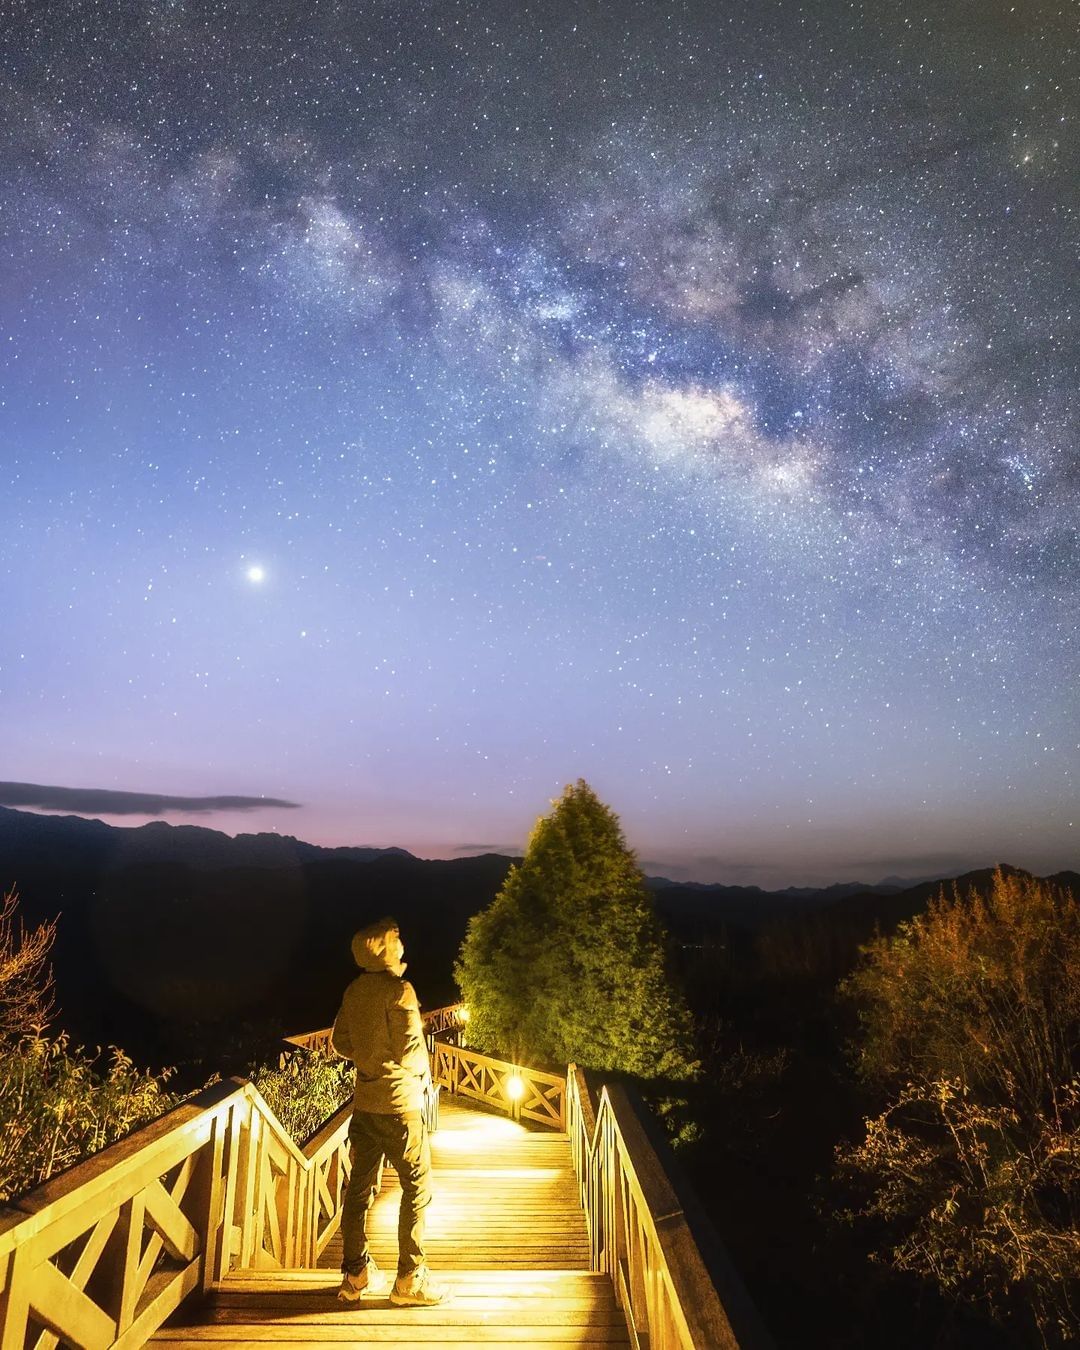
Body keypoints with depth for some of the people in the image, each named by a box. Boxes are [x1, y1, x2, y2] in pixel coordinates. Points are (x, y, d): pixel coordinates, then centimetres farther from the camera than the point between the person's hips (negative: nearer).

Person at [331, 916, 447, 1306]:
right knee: (417, 1187, 5)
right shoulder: (399, 990, -19)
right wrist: (424, 1075, 1)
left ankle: (355, 1275, 26)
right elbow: (411, 1049, -19)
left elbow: (341, 1042, 11)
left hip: (364, 1102, 8)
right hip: (399, 1103, -7)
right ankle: (409, 1280, 12)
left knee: (360, 1187, 15)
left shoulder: (354, 991, 3)